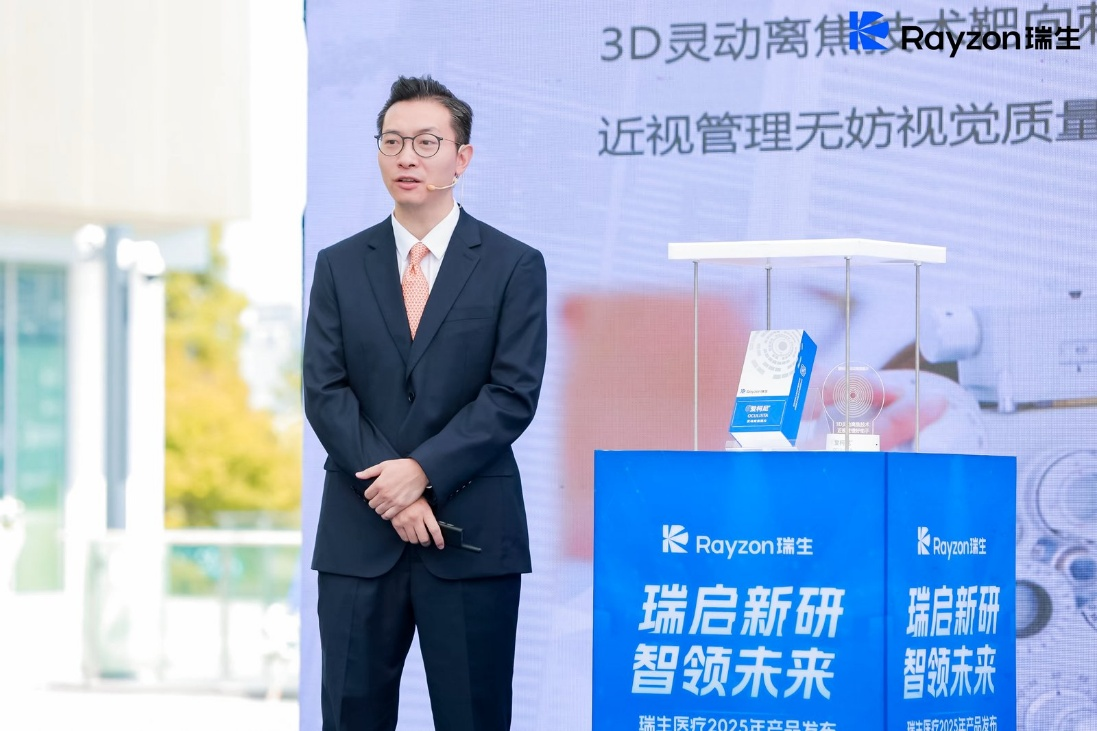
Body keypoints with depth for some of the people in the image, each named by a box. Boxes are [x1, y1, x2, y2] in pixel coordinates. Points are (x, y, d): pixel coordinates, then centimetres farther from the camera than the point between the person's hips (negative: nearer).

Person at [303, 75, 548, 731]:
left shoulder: (514, 266, 3)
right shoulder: (340, 267, 11)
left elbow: (513, 394, -5)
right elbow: (325, 391, 2)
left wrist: (422, 471, -15)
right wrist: (390, 490, -11)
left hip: (471, 535, -2)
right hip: (358, 535, 2)